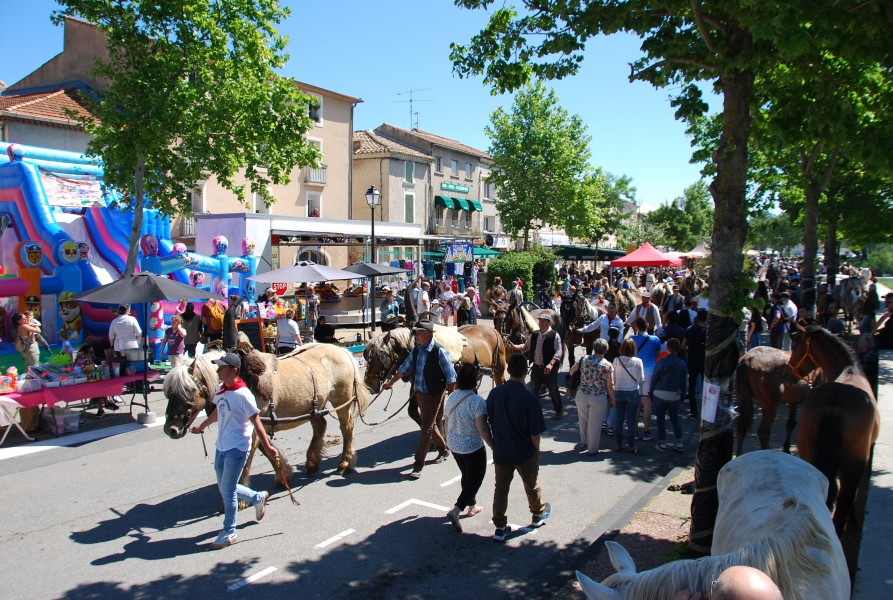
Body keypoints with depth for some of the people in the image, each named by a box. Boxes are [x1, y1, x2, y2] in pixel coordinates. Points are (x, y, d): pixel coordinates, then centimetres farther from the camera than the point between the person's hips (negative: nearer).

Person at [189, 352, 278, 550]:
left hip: (237, 449, -8)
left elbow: (256, 422, -15)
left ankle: (229, 533, 15)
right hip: (221, 447, 8)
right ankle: (258, 498, 39)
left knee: (228, 491, -1)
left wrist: (267, 447, -14)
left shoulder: (243, 394, -19)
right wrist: (202, 426, 38)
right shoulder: (220, 390, 4)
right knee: (224, 487, 17)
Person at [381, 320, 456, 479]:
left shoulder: (439, 351, -19)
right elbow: (404, 369, 15)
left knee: (426, 430, -3)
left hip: (434, 396, -7)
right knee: (429, 425, 21)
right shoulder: (416, 350, 1)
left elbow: (451, 377, -16)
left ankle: (418, 466, 5)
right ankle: (443, 450, 44)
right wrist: (390, 383, 22)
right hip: (419, 393, 7)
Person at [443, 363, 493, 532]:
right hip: (473, 447, -7)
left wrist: (448, 439, 24)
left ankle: (472, 506, 41)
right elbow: (482, 429, -25)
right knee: (475, 480, 7)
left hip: (454, 445, 7)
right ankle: (455, 511, -5)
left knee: (467, 476, 25)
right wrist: (494, 447, -15)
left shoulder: (451, 397, -3)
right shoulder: (477, 401, -23)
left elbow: (446, 422, 8)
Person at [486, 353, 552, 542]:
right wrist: (536, 450, 1)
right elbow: (535, 432, -18)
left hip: (501, 452, 2)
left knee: (501, 488, 14)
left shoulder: (495, 393, -12)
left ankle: (500, 528, 20)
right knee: (532, 485, 22)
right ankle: (538, 515, 45)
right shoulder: (529, 398, -24)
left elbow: (490, 422, 1)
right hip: (525, 454, -2)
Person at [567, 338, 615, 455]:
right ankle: (592, 449, 20)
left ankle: (584, 442, 38)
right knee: (594, 424, 9)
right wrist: (612, 399, 4)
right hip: (599, 398, -2)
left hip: (582, 396, 3)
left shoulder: (583, 360, -3)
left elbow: (571, 372, 2)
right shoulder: (608, 366, -10)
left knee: (583, 421, 22)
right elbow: (610, 385, -9)